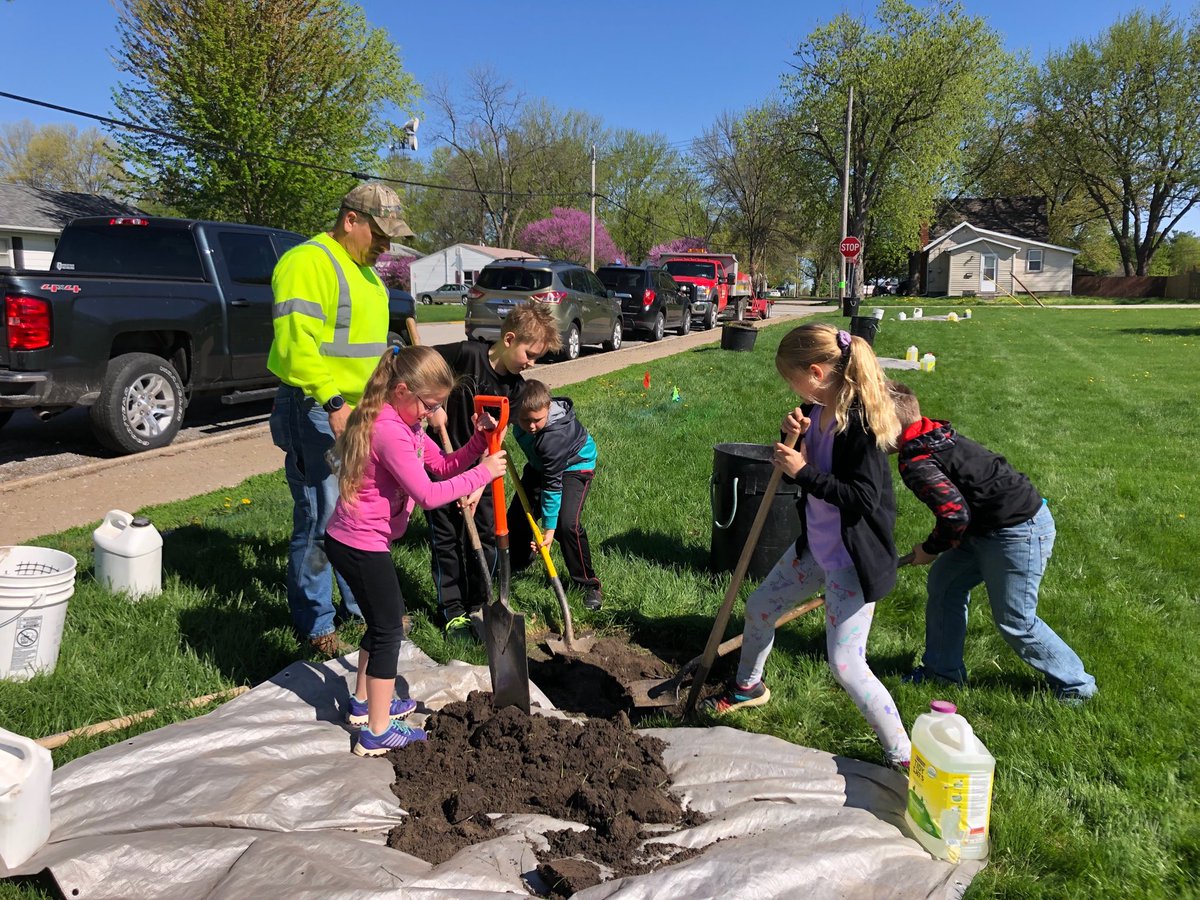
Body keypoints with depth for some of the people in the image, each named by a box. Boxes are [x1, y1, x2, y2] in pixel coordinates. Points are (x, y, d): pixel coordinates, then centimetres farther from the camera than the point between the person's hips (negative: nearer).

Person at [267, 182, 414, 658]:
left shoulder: (364, 270, 17)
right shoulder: (308, 262, -14)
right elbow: (296, 344, -24)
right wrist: (333, 403, -28)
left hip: (358, 412, 9)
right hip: (316, 412, -9)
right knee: (320, 520, -3)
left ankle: (362, 604, 30)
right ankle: (316, 624, 11)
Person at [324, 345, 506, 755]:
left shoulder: (403, 424, 8)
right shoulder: (389, 432, -25)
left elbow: (443, 465, 10)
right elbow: (428, 494, -28)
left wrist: (479, 440, -5)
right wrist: (482, 474, -20)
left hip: (350, 541, 10)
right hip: (362, 547, -10)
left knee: (385, 620, 23)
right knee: (389, 631, 0)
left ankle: (365, 702, 41)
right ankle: (378, 734, 10)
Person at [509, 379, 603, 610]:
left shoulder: (553, 437, -40)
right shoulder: (519, 410, -24)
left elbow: (552, 483, -33)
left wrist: (549, 527, -28)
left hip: (574, 466, -7)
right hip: (540, 464, 7)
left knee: (567, 524, -24)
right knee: (517, 514, 7)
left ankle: (588, 583, -6)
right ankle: (518, 562, 36)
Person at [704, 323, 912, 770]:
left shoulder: (860, 422, -27)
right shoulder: (818, 410, -1)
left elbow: (864, 499, -30)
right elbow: (809, 464, 12)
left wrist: (803, 471, -27)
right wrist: (793, 434, -9)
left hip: (852, 560, -9)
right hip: (814, 545, 9)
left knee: (846, 666, -8)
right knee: (758, 608, 22)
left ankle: (903, 757, 10)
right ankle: (747, 688, 50)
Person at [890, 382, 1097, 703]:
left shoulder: (916, 463, -22)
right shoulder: (938, 436, 7)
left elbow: (955, 514, -28)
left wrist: (930, 549, -9)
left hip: (1018, 532, -10)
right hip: (990, 527, 10)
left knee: (1015, 622, 4)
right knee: (943, 581, 15)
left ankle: (1076, 685, 23)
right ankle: (942, 670, 27)